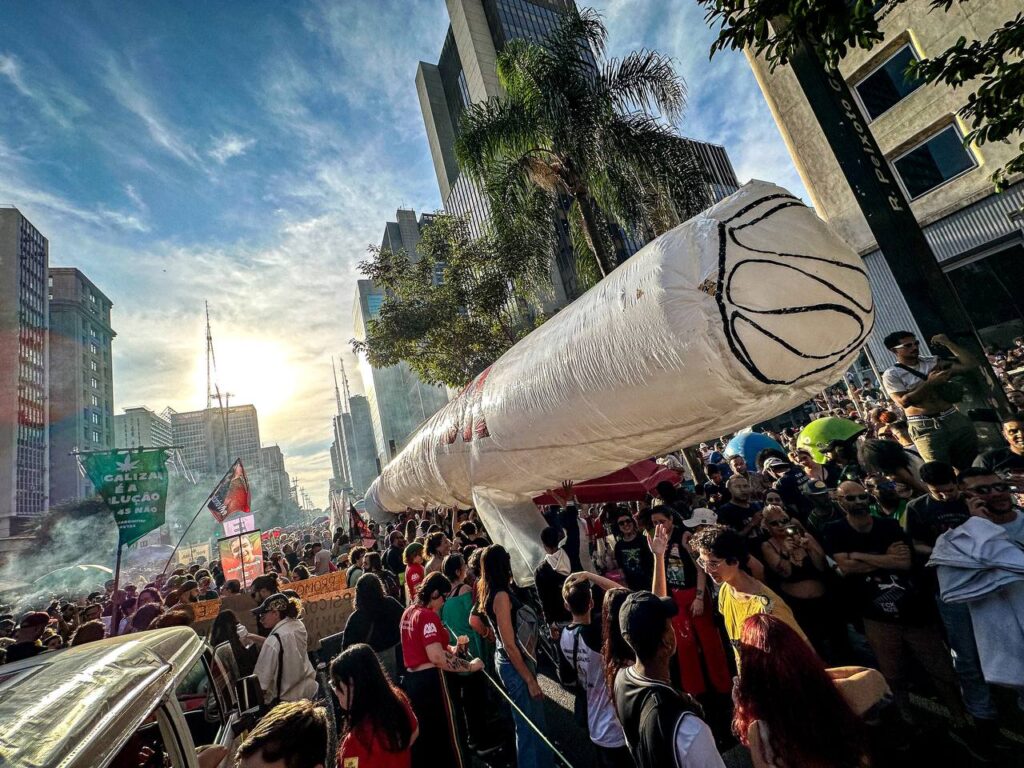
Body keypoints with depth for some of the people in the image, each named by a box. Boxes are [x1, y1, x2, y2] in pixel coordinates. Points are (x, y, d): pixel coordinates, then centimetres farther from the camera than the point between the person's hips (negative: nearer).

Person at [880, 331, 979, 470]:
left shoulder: (933, 362, 9)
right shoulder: (891, 375, -7)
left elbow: (970, 365, 5)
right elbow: (904, 402, -16)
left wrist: (947, 343, -1)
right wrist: (930, 383, -18)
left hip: (955, 418, 5)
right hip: (925, 427, -5)